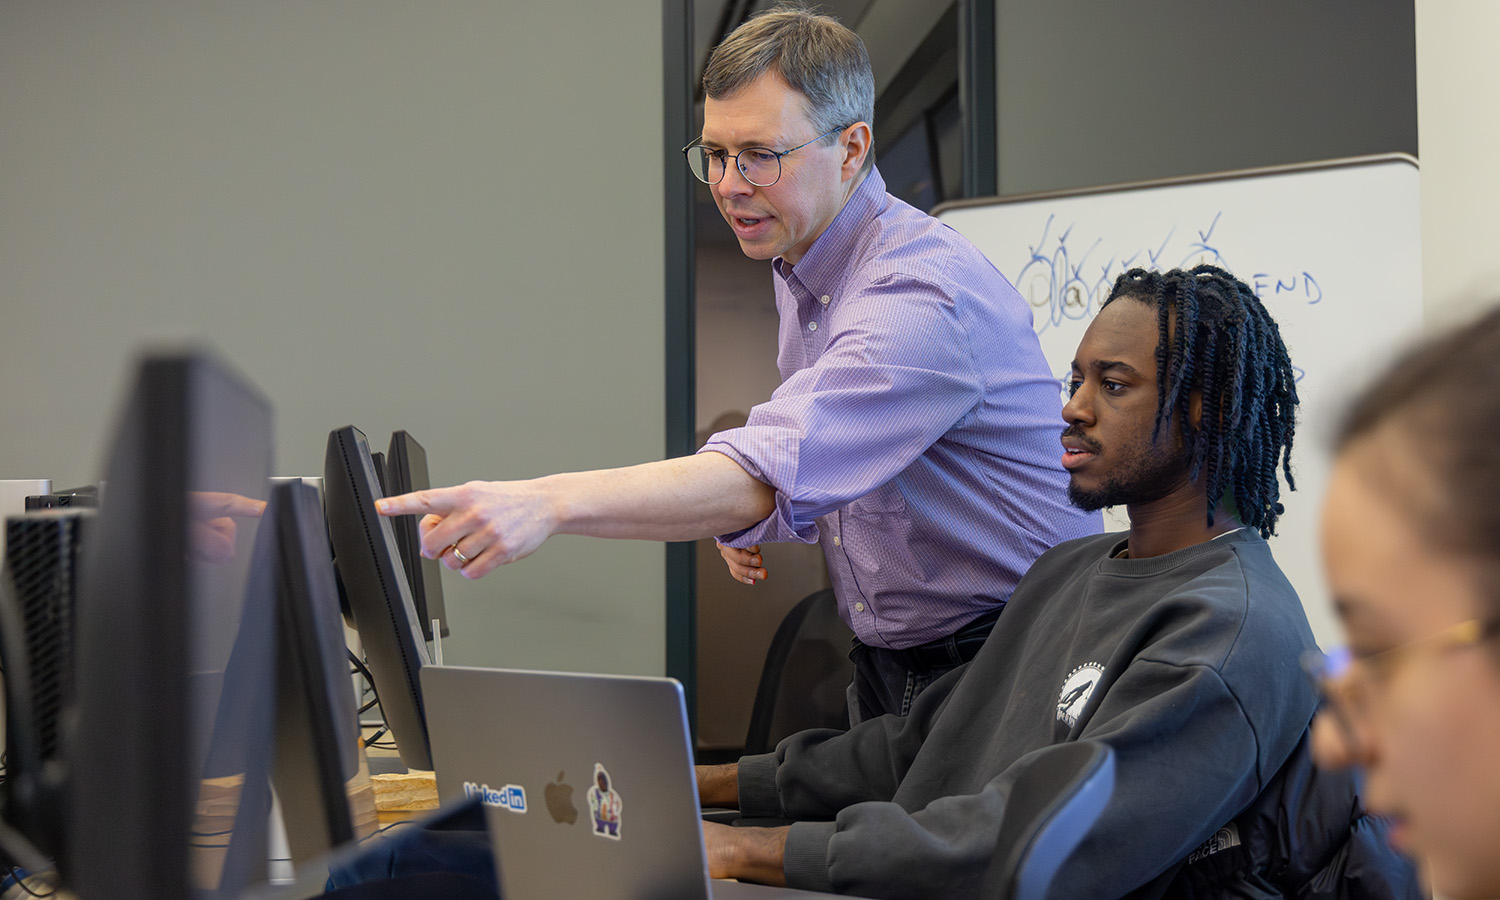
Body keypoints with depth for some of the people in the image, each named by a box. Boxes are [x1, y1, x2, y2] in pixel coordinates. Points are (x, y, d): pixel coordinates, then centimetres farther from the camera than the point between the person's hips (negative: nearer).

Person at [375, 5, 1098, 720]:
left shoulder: (923, 296, -25)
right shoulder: (800, 269, 7)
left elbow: (770, 475, -38)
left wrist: (546, 503, -47)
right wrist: (752, 525, 1)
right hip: (887, 665, 8)